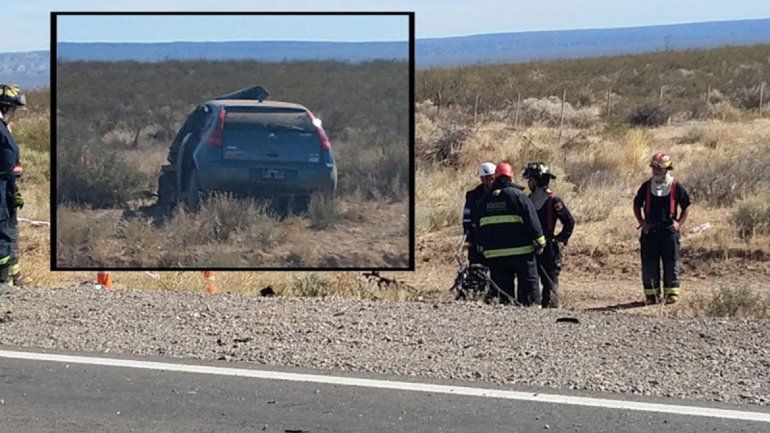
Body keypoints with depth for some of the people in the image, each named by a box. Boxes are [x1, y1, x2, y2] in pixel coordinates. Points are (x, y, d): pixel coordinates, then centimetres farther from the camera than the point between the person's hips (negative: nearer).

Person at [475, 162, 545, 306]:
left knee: (502, 286, 8)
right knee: (528, 282, 0)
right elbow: (531, 218, -9)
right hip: (520, 250, -4)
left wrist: (483, 247, 24)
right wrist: (539, 241, -2)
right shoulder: (517, 195, -6)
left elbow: (479, 226, 16)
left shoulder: (485, 199, 11)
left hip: (494, 252, 4)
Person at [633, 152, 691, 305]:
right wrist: (641, 222, 5)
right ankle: (651, 294, 11)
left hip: (669, 229, -2)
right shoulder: (647, 186, 6)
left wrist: (679, 223, -3)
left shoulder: (676, 186, 0)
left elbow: (685, 207, 9)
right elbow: (637, 204, 17)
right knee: (649, 264, 3)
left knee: (671, 263, 1)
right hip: (650, 230, 2)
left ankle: (672, 292, 9)